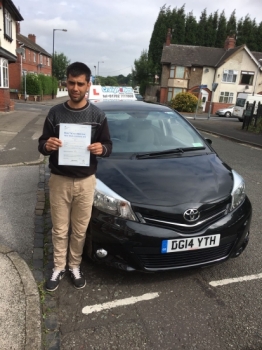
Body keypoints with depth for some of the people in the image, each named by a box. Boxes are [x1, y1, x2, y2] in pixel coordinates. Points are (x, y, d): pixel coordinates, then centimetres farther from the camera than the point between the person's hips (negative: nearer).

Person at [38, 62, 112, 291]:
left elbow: (108, 146, 3)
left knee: (80, 229, 12)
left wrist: (101, 149, -21)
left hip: (86, 181, 0)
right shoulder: (55, 113, -1)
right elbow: (42, 144, 3)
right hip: (59, 180, 1)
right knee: (59, 229, 12)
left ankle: (75, 266, 34)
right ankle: (58, 267, 32)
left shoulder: (97, 115, -2)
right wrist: (47, 145, -21)